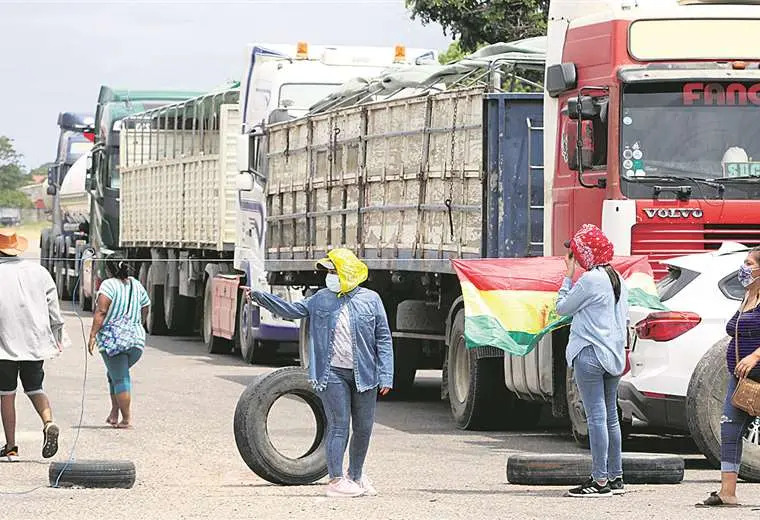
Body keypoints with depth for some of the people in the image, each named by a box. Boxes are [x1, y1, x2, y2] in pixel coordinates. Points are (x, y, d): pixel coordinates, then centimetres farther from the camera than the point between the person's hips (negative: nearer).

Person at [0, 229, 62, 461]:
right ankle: (49, 422, -12)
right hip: (36, 342, 4)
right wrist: (56, 337, 16)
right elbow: (53, 305, 8)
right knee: (34, 388, 15)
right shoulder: (38, 271, 5)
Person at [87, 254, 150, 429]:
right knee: (114, 374, 22)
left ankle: (126, 419, -2)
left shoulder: (109, 285, -8)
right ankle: (114, 412, 17)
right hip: (137, 338, 6)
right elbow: (145, 311, 18)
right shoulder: (137, 285, 10)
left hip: (113, 339, -6)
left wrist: (93, 335, -16)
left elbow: (101, 312, -16)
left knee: (119, 378, -1)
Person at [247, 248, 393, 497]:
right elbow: (291, 310, 10)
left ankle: (356, 476, 25)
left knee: (363, 428, 8)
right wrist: (259, 297, 1)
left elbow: (383, 339, 2)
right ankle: (336, 479, -3)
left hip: (364, 374, 1)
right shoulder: (321, 299, 7)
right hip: (333, 373, -1)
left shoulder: (370, 300, 2)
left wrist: (385, 376, -3)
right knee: (339, 425, -6)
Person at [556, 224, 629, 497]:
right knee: (611, 416, 13)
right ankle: (615, 477, 17)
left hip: (590, 354, -9)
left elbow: (562, 307, -4)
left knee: (596, 416, -9)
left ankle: (600, 480, -10)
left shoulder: (589, 279, -13)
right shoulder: (618, 280, 14)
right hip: (614, 357, 9)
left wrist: (569, 274, 3)